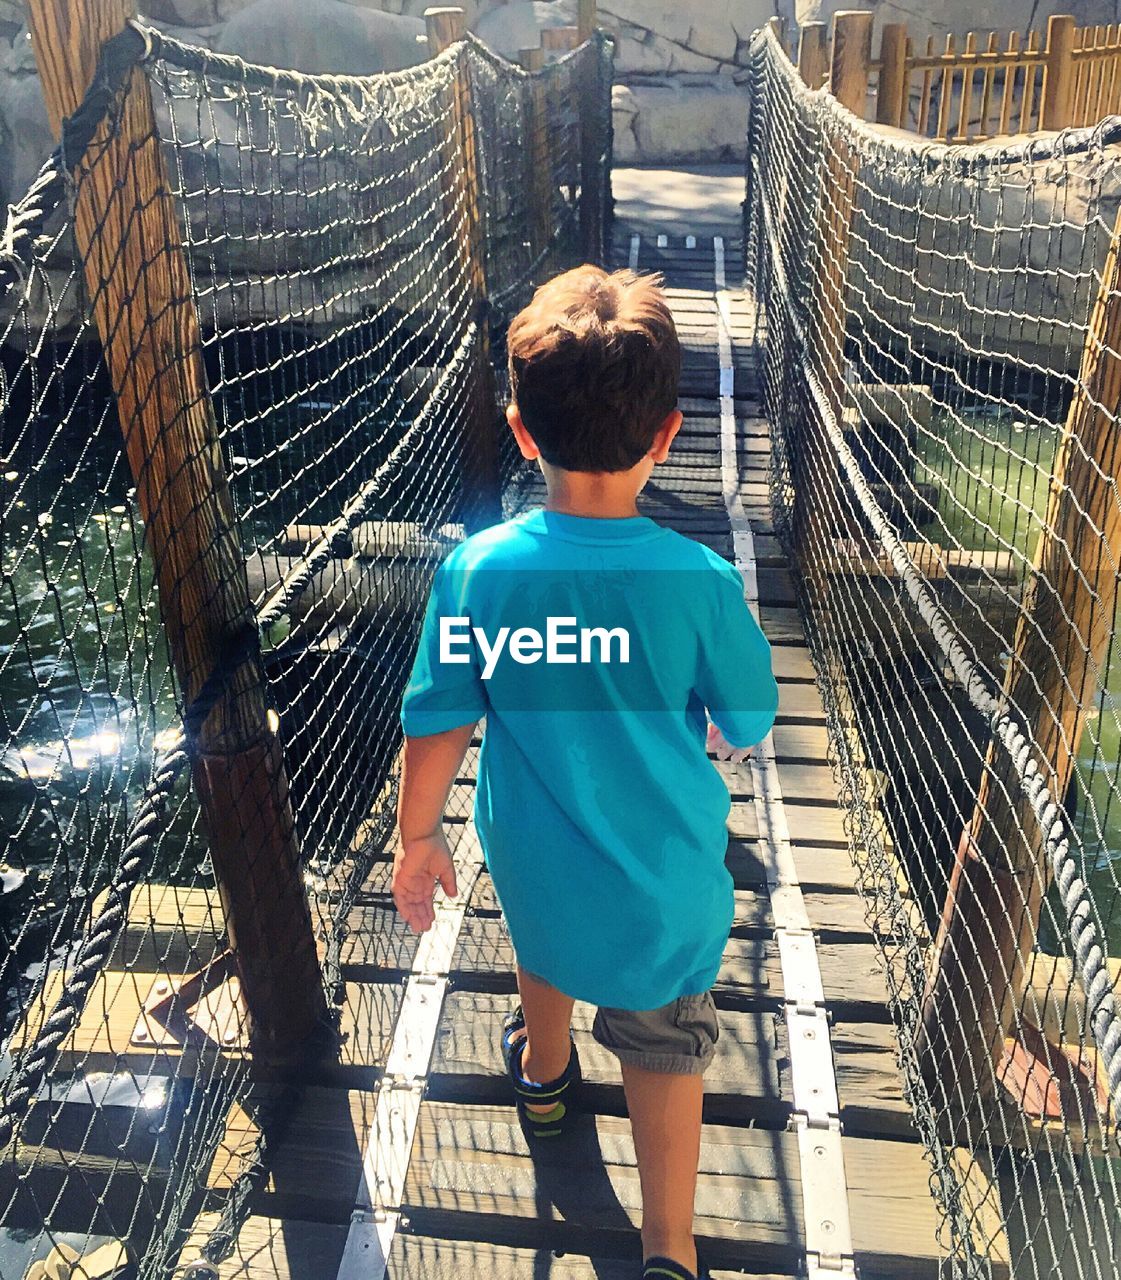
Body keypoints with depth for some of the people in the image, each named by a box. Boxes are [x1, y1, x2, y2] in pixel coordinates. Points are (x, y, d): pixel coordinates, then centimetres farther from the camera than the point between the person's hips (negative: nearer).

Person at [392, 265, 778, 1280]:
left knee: (549, 945, 35)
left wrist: (419, 835, 4)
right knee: (665, 1045, 21)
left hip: (531, 852, 2)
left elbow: (438, 727, -12)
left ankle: (544, 1073, 64)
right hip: (665, 873, -2)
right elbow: (748, 728, -9)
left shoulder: (476, 570, -21)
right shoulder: (701, 581, -24)